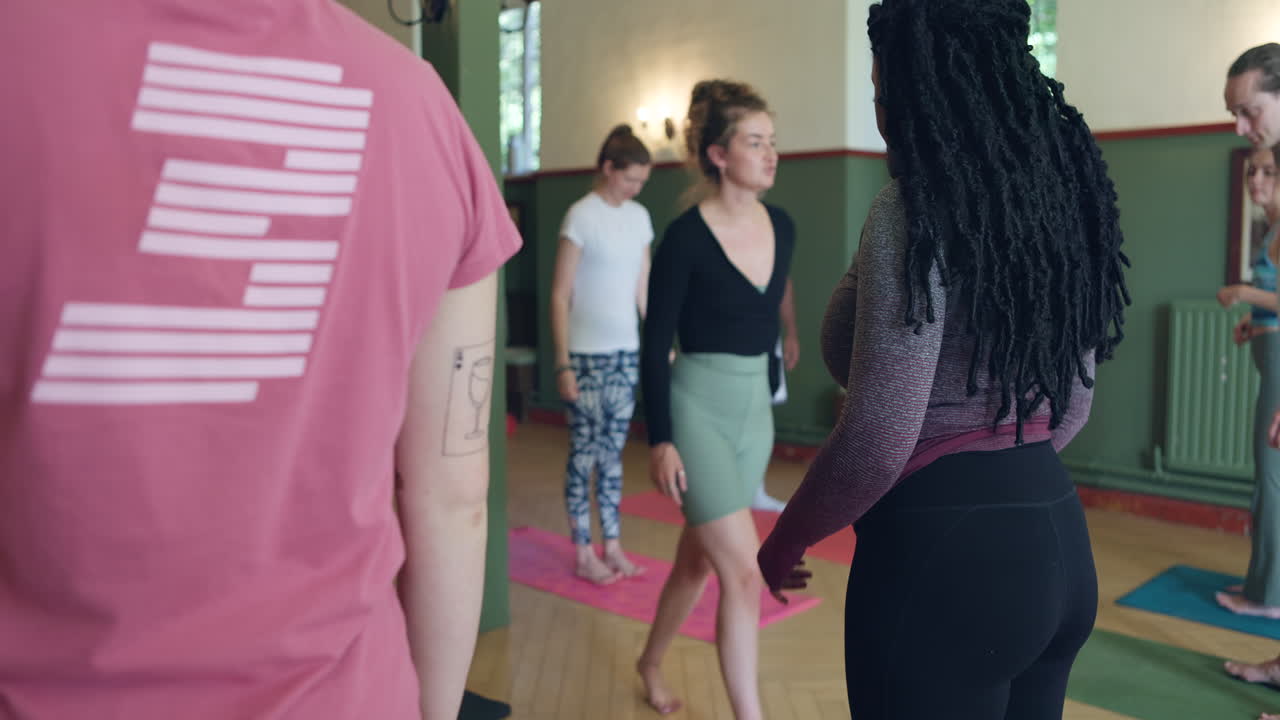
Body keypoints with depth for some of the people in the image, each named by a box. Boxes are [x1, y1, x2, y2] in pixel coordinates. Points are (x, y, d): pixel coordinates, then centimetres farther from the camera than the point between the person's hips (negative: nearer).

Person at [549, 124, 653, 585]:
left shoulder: (639, 217, 9)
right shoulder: (582, 216, -9)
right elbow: (560, 295, -10)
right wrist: (563, 364, -14)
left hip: (627, 353, 6)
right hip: (587, 354, -5)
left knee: (613, 451, 11)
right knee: (584, 452, 2)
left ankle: (613, 547, 20)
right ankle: (584, 555, 12)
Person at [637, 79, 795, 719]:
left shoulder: (782, 228, 4)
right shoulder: (685, 236, -14)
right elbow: (655, 343, -12)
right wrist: (660, 439, -15)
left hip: (755, 409, 6)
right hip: (699, 408, -6)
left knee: (699, 558, 19)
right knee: (744, 573, -8)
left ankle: (650, 662, 43)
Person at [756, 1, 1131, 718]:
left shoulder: (915, 209, -17)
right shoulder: (1057, 193, 7)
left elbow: (879, 435, -21)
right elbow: (1073, 404, 15)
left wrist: (784, 542, -5)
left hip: (942, 553, -8)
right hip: (1057, 541, 8)